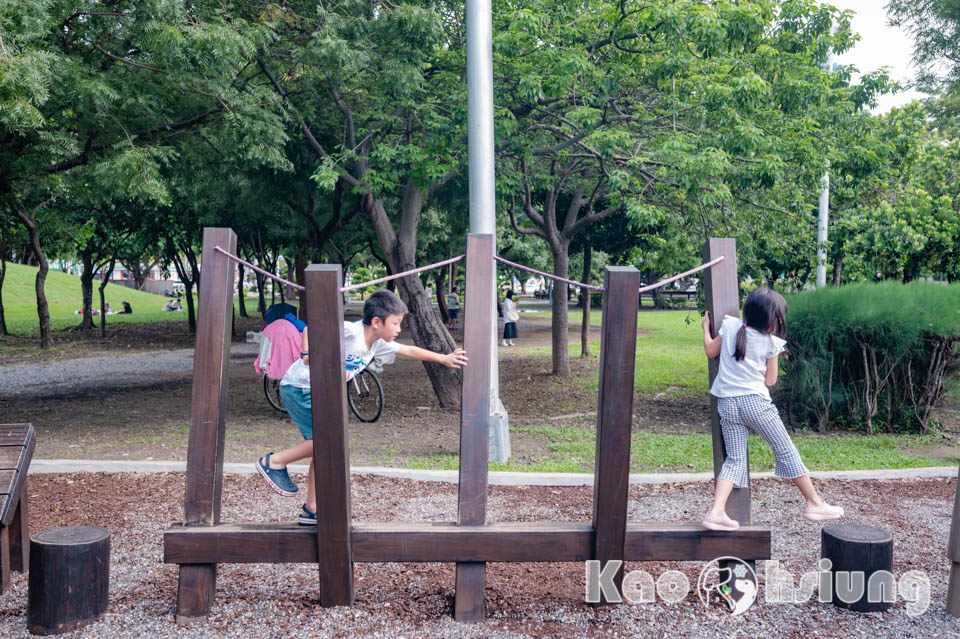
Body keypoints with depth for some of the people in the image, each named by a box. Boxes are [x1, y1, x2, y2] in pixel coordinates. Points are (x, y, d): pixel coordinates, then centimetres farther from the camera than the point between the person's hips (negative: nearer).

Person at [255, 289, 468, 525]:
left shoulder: (377, 344, 6)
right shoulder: (350, 331, -21)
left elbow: (409, 350, 17)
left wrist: (444, 358, 16)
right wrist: (307, 353, -40)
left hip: (317, 393, 9)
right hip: (299, 388, -9)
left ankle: (311, 509, 17)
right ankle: (274, 462, -4)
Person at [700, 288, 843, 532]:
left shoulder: (730, 325, 3)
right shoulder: (771, 342, -4)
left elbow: (710, 351, 14)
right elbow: (770, 380, 2)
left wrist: (706, 327, 29)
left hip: (726, 403, 4)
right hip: (754, 401, -4)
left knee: (735, 459, 6)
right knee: (786, 451, 10)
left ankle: (716, 511, -8)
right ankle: (814, 503, 19)